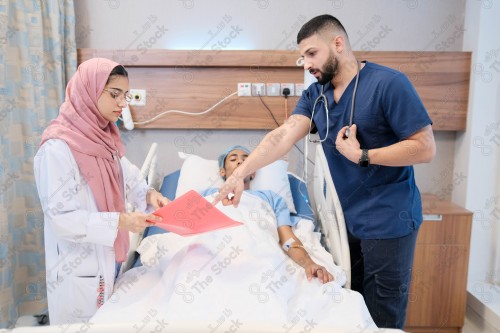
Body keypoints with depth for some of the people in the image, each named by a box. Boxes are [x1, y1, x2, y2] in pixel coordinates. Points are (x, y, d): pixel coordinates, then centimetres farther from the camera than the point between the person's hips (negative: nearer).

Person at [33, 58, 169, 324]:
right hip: (78, 265, -7)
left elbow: (127, 175, 10)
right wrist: (119, 221, -29)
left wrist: (148, 194, -10)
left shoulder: (104, 137, 2)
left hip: (108, 254, 8)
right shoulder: (58, 146, -23)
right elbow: (61, 217, -24)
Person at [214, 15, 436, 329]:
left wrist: (362, 156, -18)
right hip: (343, 219, 6)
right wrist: (240, 173, -20)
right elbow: (284, 135, -9)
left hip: (386, 222, -5)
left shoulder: (388, 83, -13)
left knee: (380, 318, 9)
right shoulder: (315, 94, 5)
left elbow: (425, 148, -15)